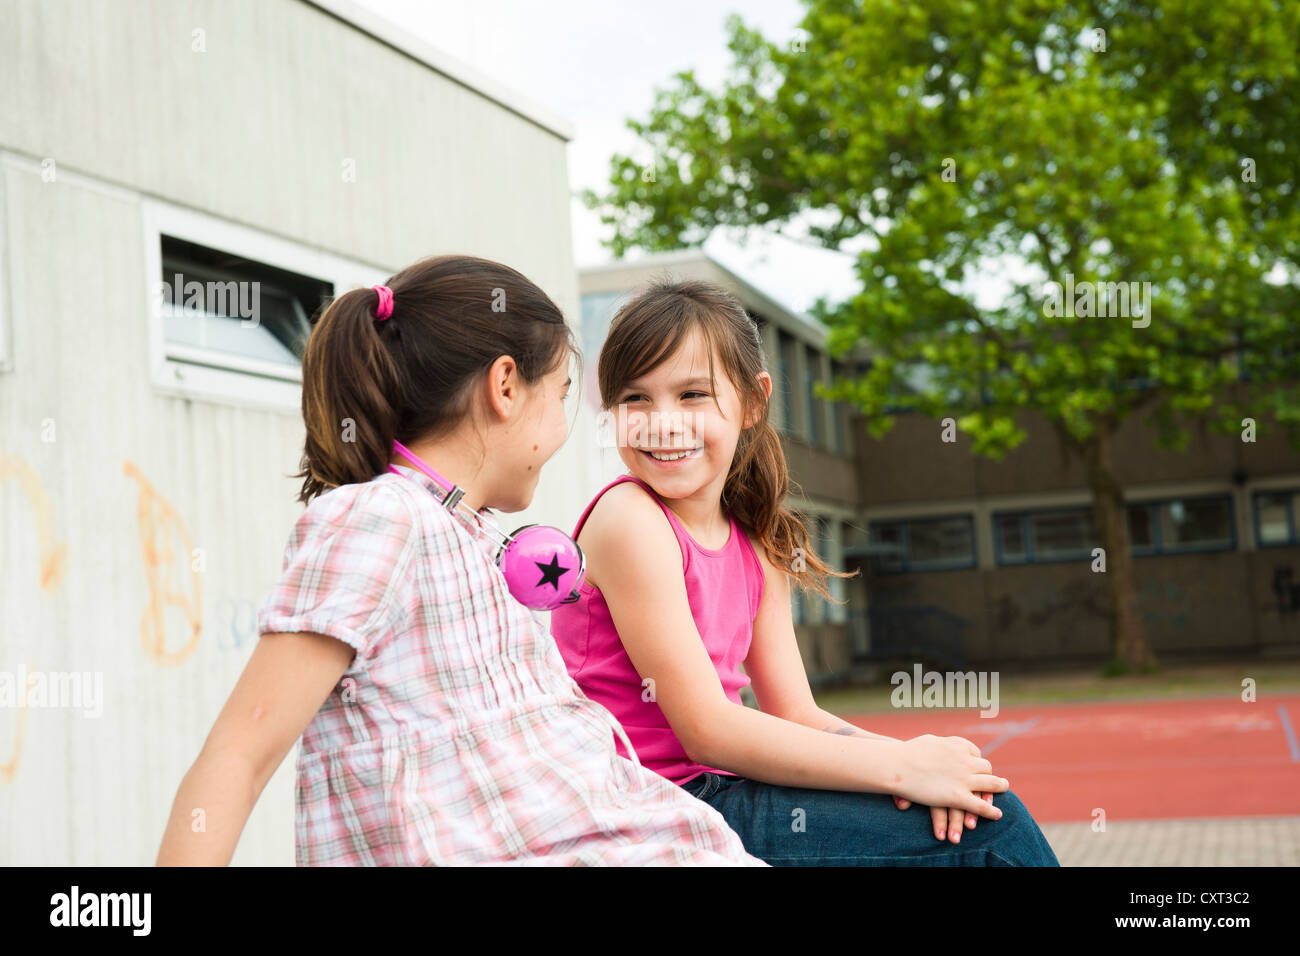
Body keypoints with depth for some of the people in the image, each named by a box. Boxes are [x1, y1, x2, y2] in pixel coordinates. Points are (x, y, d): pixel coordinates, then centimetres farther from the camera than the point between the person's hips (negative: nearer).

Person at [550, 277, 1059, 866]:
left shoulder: (756, 545, 10)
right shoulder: (629, 520, -14)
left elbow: (796, 715, 6)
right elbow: (706, 731, -18)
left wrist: (906, 756, -14)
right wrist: (898, 766, -19)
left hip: (713, 791, 7)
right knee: (988, 831, -11)